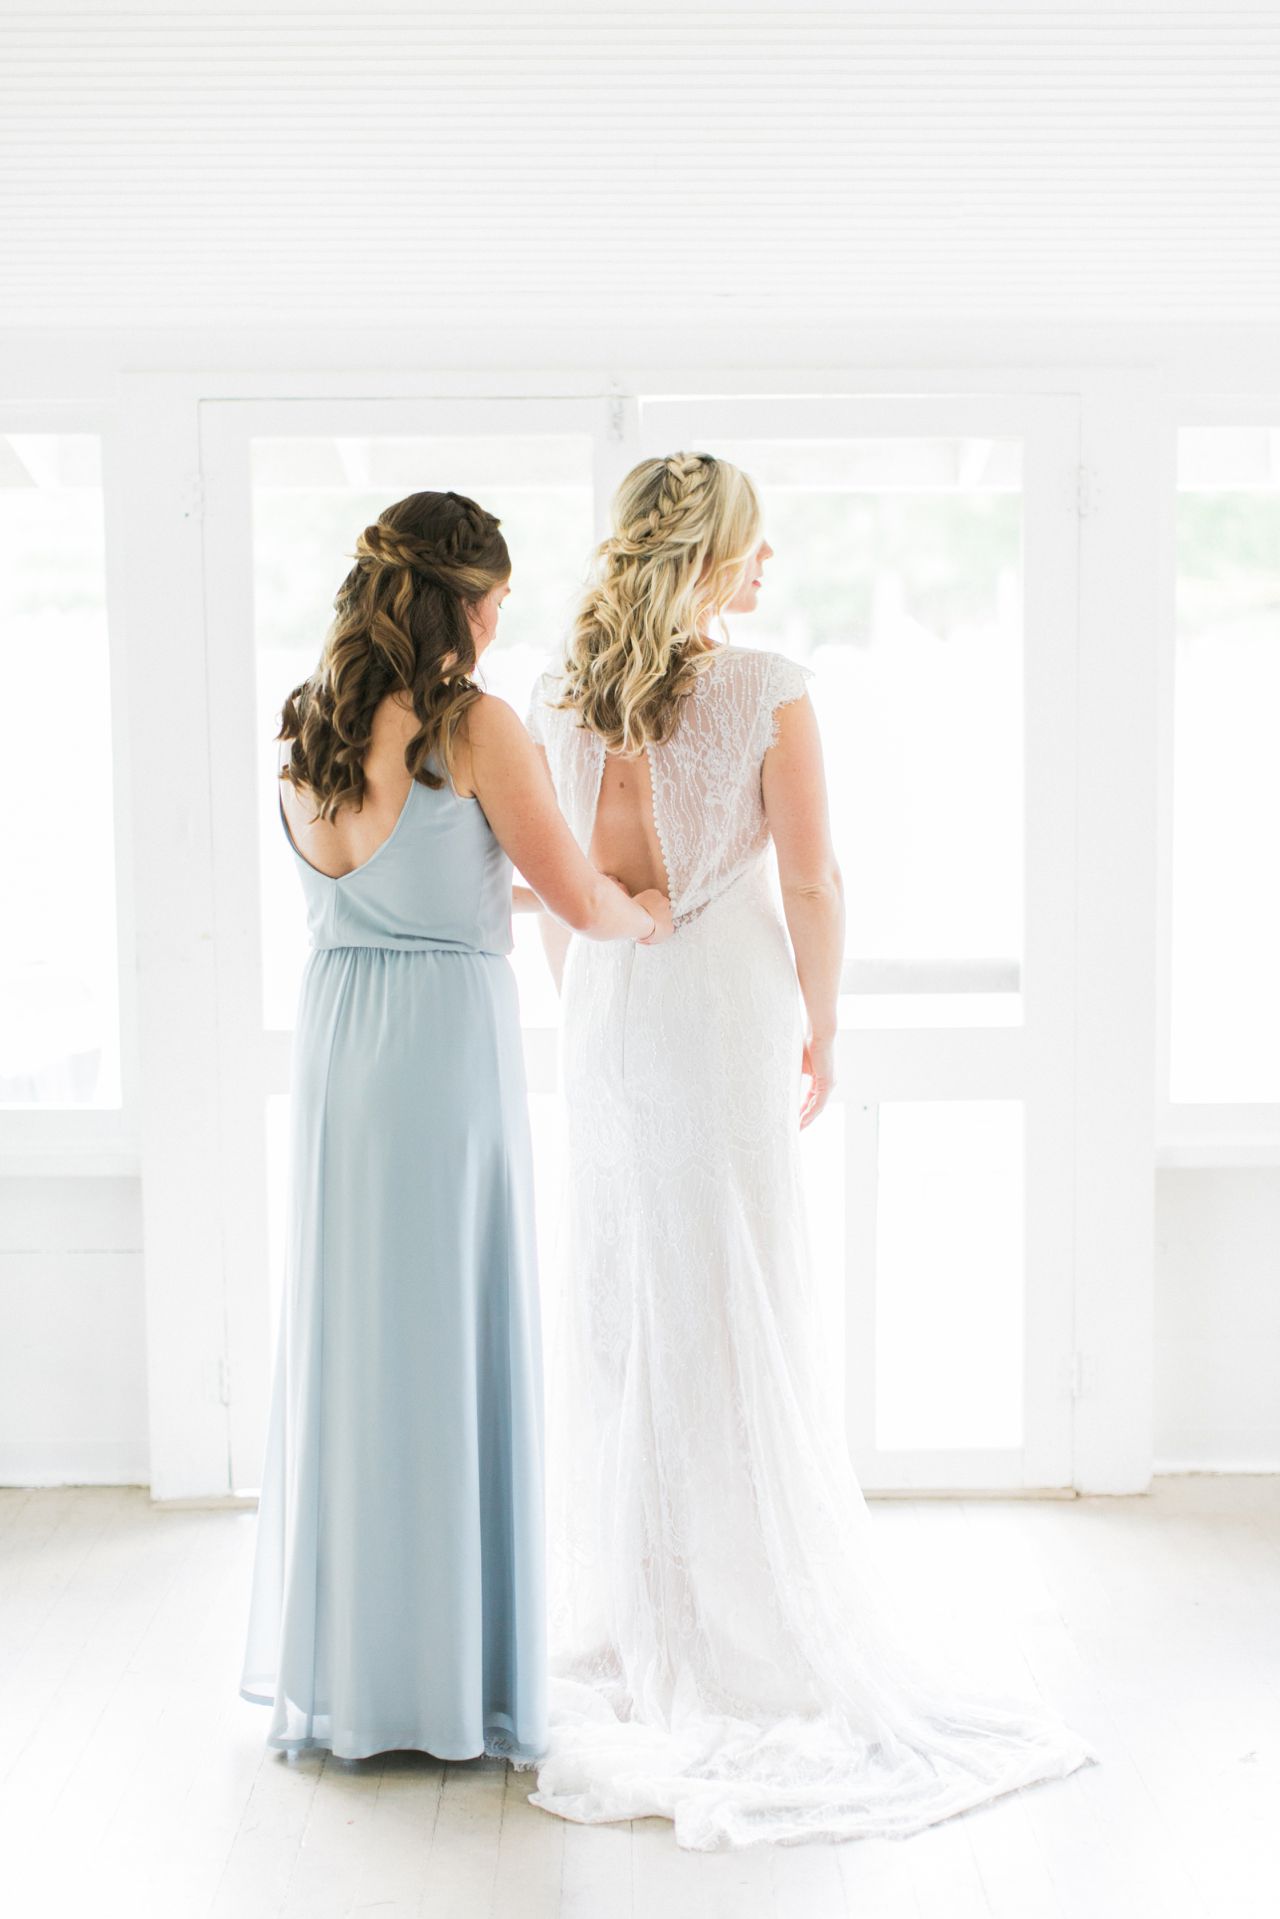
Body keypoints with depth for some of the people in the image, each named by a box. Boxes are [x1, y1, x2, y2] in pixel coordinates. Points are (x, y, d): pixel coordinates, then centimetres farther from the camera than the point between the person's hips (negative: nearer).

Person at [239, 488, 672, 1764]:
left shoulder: (305, 726, 9)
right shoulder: (472, 722, -11)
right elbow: (581, 899, -8)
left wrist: (516, 890, 30)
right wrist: (649, 917, 13)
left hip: (333, 1035, 6)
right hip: (450, 1042, -6)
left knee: (344, 1337, 13)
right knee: (455, 1348, 2)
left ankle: (334, 1673, 24)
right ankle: (457, 1689, 12)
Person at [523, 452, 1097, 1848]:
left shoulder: (559, 700, 2)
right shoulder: (766, 691, -11)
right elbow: (811, 883, -11)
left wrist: (593, 1020, 15)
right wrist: (820, 1033, 1)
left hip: (607, 1015, 4)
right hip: (726, 1007, -4)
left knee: (615, 1298, 13)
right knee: (737, 1309, 3)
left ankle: (619, 1612, 23)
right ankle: (753, 1627, 12)